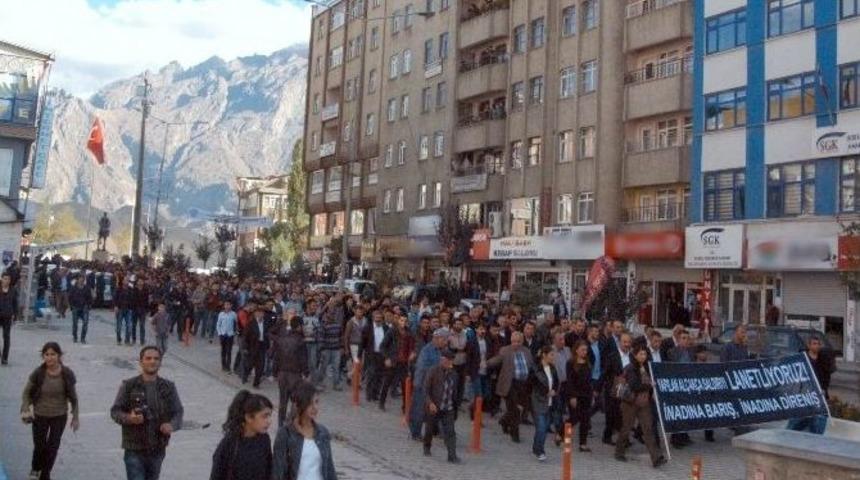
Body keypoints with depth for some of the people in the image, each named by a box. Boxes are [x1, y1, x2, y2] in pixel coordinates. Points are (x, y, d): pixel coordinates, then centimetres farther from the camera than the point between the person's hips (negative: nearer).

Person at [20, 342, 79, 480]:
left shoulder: (67, 374, -13)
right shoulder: (38, 374, -15)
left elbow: (73, 396, -2)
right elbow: (27, 393, -2)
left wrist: (75, 417, 0)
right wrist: (25, 410, -17)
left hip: (60, 416, 0)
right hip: (40, 416, 0)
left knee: (53, 447, 6)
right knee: (39, 446, 10)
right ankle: (35, 469, 43)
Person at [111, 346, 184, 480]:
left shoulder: (168, 387, 2)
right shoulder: (129, 386, -5)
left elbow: (178, 412, 4)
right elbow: (115, 411, -1)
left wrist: (172, 425, -17)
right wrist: (128, 418, -22)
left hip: (158, 450, 3)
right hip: (134, 450, -3)